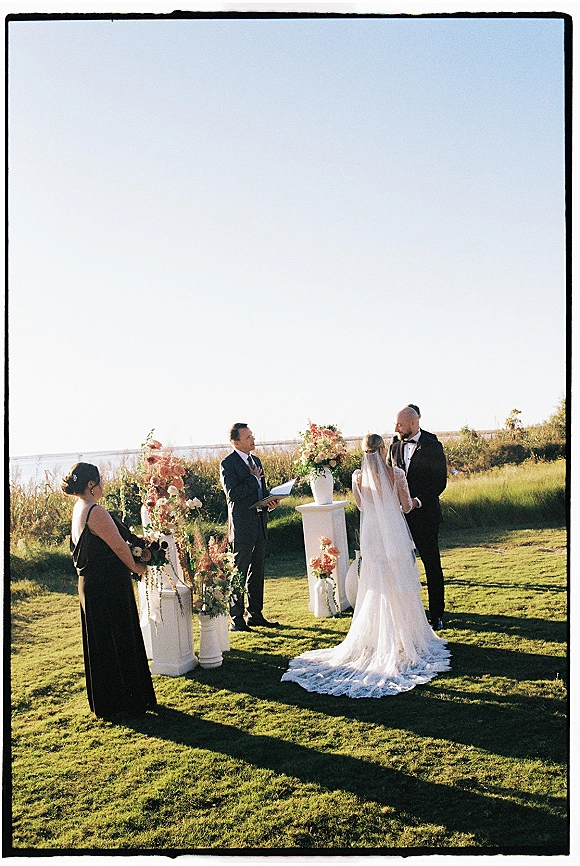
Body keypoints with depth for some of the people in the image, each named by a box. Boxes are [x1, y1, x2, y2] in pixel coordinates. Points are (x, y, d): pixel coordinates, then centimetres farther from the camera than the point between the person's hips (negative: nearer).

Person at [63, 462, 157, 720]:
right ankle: (116, 705, 16)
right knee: (115, 642, 3)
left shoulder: (79, 509, 9)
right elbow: (119, 545, -18)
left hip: (91, 584, 10)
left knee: (102, 643, 19)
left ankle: (106, 702, 33)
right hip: (108, 587, -10)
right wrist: (136, 567, -2)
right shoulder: (96, 511, -22)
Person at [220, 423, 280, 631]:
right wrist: (253, 478, -14)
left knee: (257, 572, 14)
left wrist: (270, 501, 3)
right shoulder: (228, 464, -10)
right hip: (242, 527, -8)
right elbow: (232, 494, -21)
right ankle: (236, 620, 6)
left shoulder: (255, 460, 15)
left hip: (260, 525, 8)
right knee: (238, 573, -1)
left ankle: (255, 614, 24)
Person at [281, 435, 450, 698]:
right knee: (400, 587, 9)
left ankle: (377, 638, 18)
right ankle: (407, 635, 17)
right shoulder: (396, 474, -10)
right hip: (395, 536, -2)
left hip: (371, 537, 2)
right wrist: (415, 502, 23)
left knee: (375, 590, 11)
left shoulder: (358, 477, -4)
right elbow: (407, 506, 0)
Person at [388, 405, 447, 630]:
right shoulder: (395, 446, 8)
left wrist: (418, 501, -19)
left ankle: (437, 614, 16)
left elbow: (440, 482, -9)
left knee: (432, 565, 5)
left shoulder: (432, 446, -7)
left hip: (425, 513, -4)